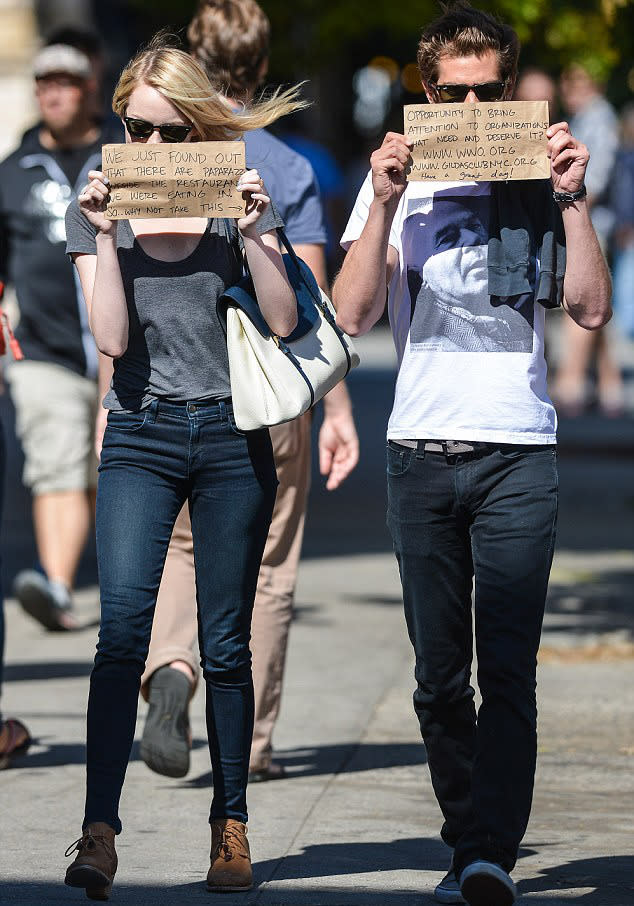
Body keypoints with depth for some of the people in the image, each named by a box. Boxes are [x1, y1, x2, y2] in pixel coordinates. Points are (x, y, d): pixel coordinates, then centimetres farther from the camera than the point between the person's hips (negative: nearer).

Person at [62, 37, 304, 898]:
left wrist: (251, 230, -17)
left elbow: (284, 321, -7)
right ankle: (99, 831, -21)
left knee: (225, 644, 5)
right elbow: (112, 337, -8)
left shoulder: (237, 198, 2)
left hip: (234, 438, 1)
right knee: (122, 625, -16)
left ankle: (230, 826, 15)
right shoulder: (99, 211, 3)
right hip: (141, 438, 0)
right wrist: (103, 233, -16)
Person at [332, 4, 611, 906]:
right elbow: (353, 314, -3)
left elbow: (591, 308, 0)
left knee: (508, 670, -12)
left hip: (518, 452, -1)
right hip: (422, 450, 1)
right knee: (440, 677, 4)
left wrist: (572, 198, -9)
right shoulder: (398, 180, 8)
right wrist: (386, 201, -12)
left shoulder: (539, 180, 8)